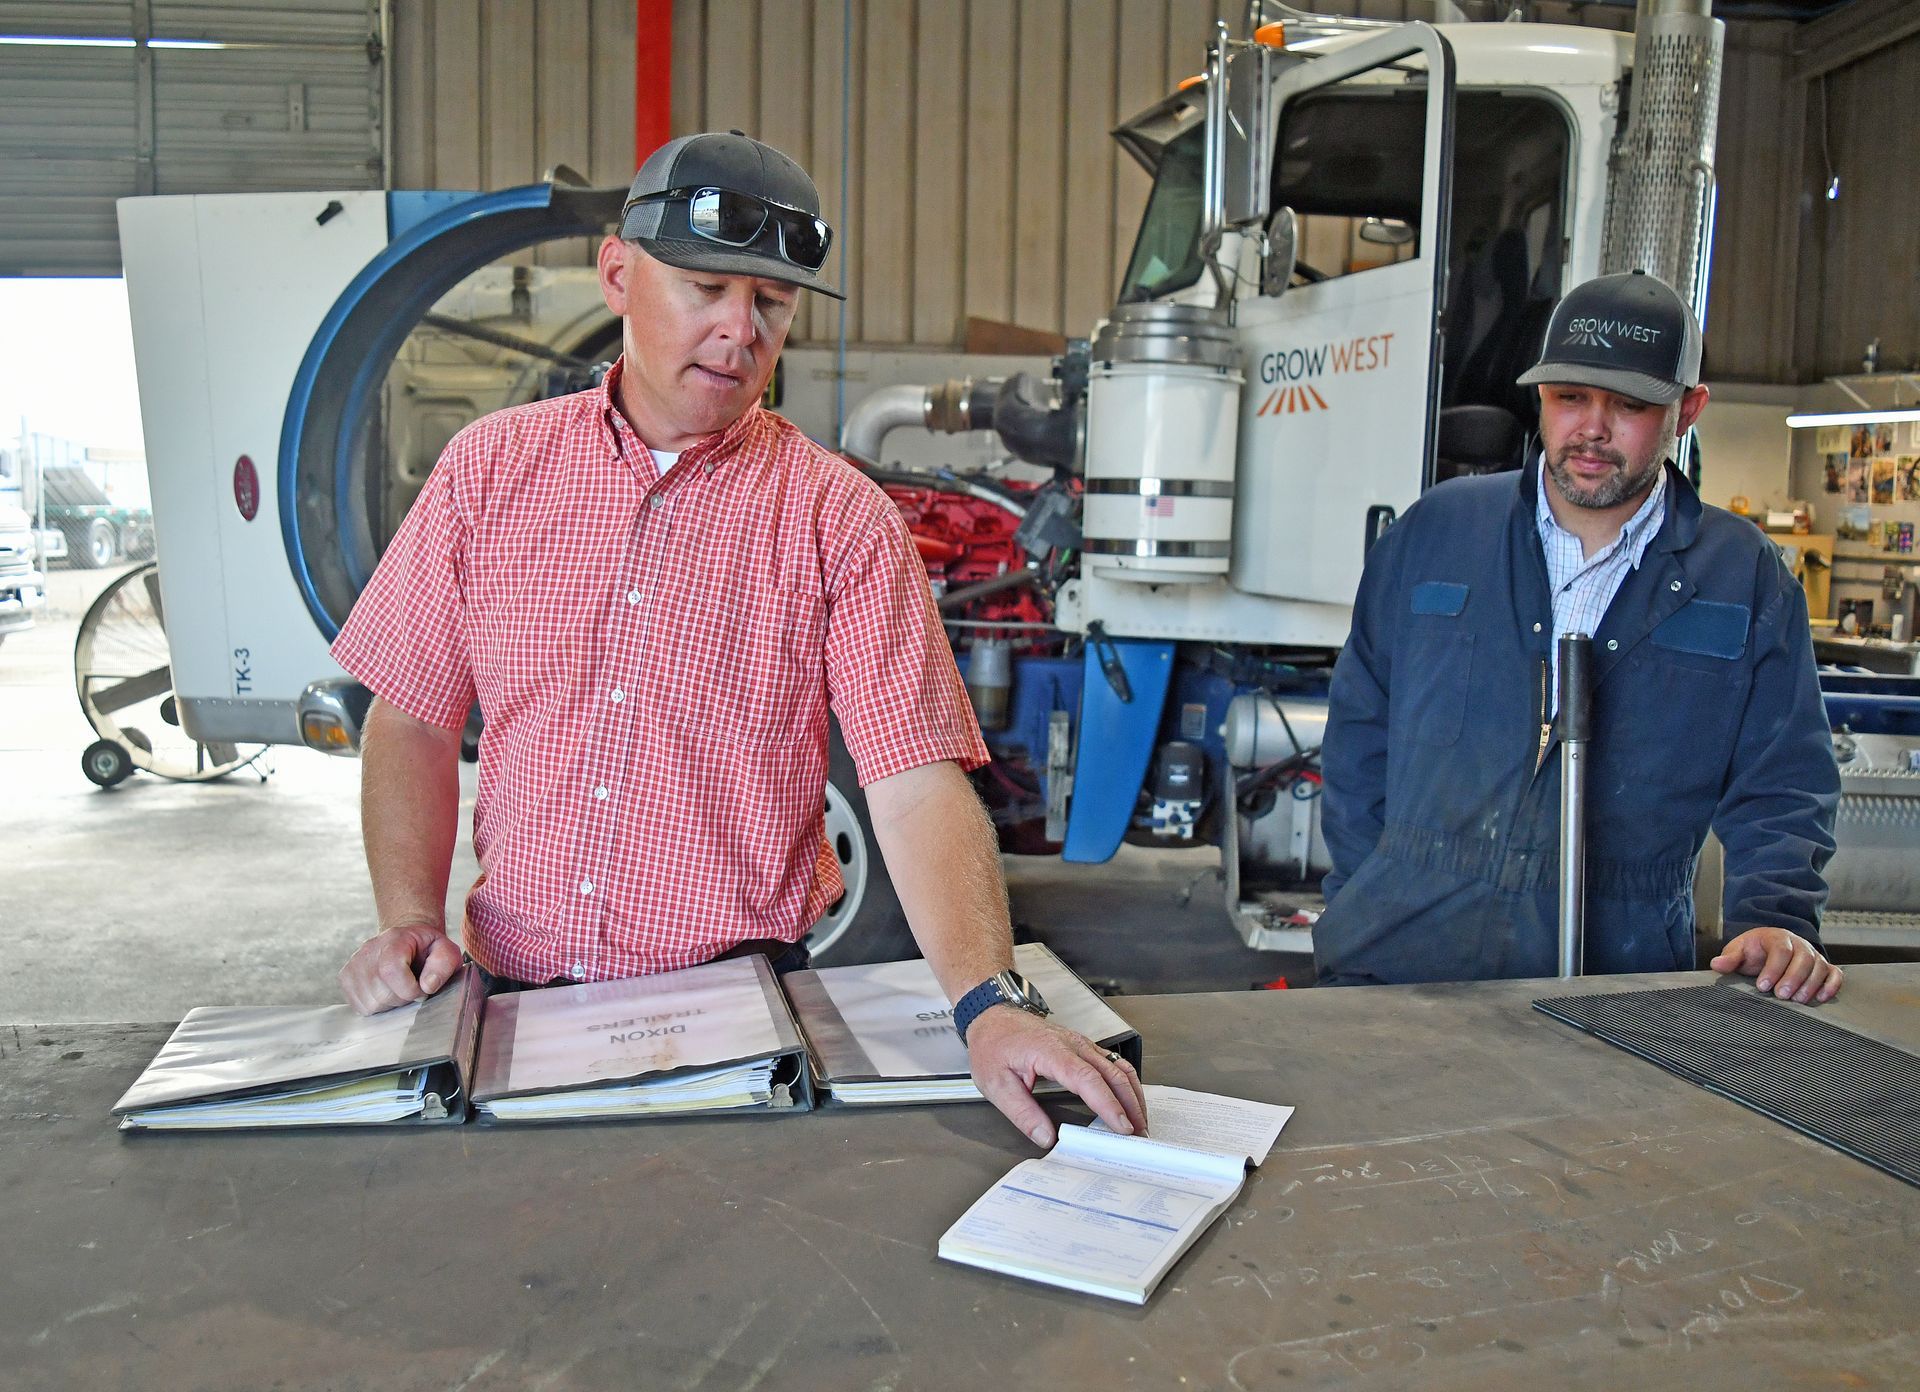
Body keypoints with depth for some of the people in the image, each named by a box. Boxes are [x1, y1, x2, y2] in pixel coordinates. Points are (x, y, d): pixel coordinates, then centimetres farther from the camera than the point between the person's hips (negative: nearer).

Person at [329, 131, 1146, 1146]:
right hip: (516, 993, 2)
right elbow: (413, 719, 11)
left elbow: (917, 788, -13)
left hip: (738, 1003, -2)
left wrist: (991, 1007, -27)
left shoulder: (838, 519, -4)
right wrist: (410, 919, -3)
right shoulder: (493, 466, 5)